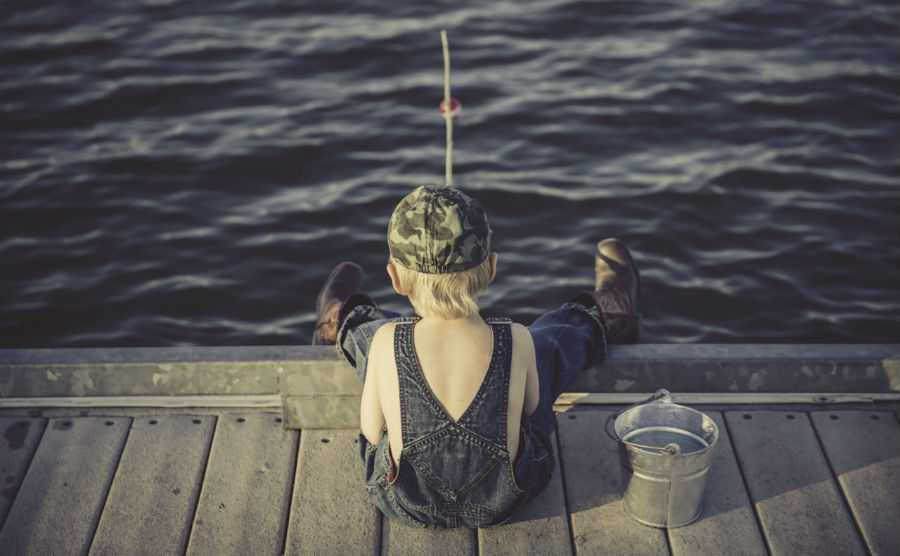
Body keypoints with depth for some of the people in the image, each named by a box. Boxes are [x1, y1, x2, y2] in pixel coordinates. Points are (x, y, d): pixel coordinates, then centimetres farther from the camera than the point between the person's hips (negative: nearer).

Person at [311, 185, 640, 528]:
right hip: (502, 502, 0)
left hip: (403, 503, 1)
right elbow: (530, 409, -5)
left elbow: (372, 431, -11)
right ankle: (601, 321, 56)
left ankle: (344, 326, 62)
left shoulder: (385, 342, -26)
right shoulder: (518, 343, -25)